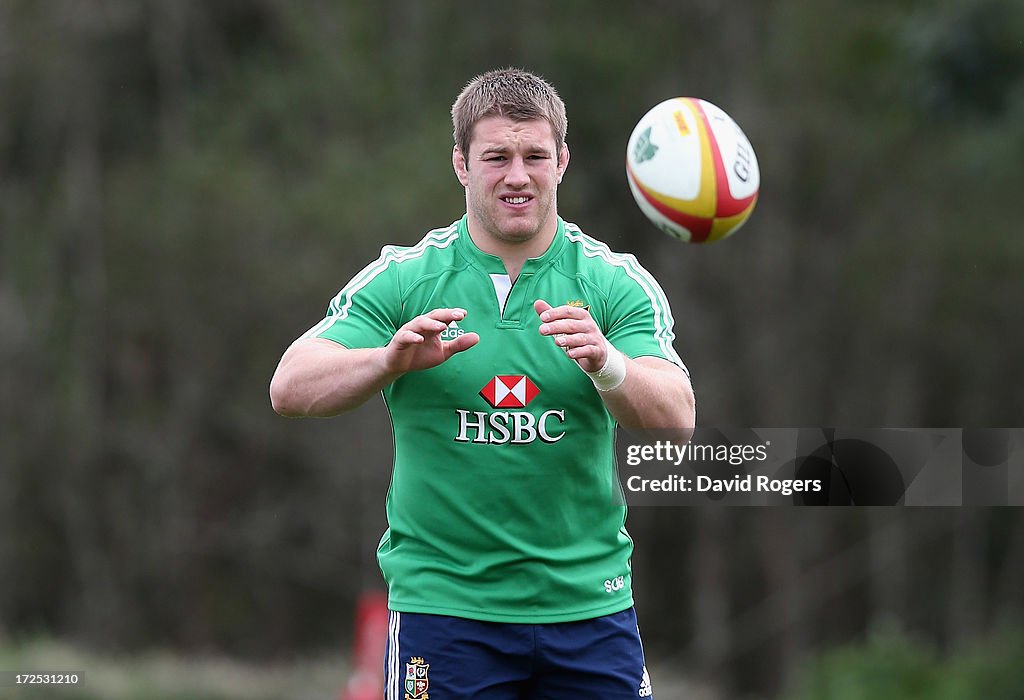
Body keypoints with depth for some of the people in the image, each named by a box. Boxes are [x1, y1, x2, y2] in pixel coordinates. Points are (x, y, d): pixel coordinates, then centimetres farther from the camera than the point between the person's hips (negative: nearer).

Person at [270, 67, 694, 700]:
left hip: (589, 602, 1)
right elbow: (290, 389, -9)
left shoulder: (616, 284, 0)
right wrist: (392, 359, -27)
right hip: (442, 597, -1)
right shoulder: (402, 279, -1)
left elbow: (676, 421, -11)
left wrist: (605, 363, -32)